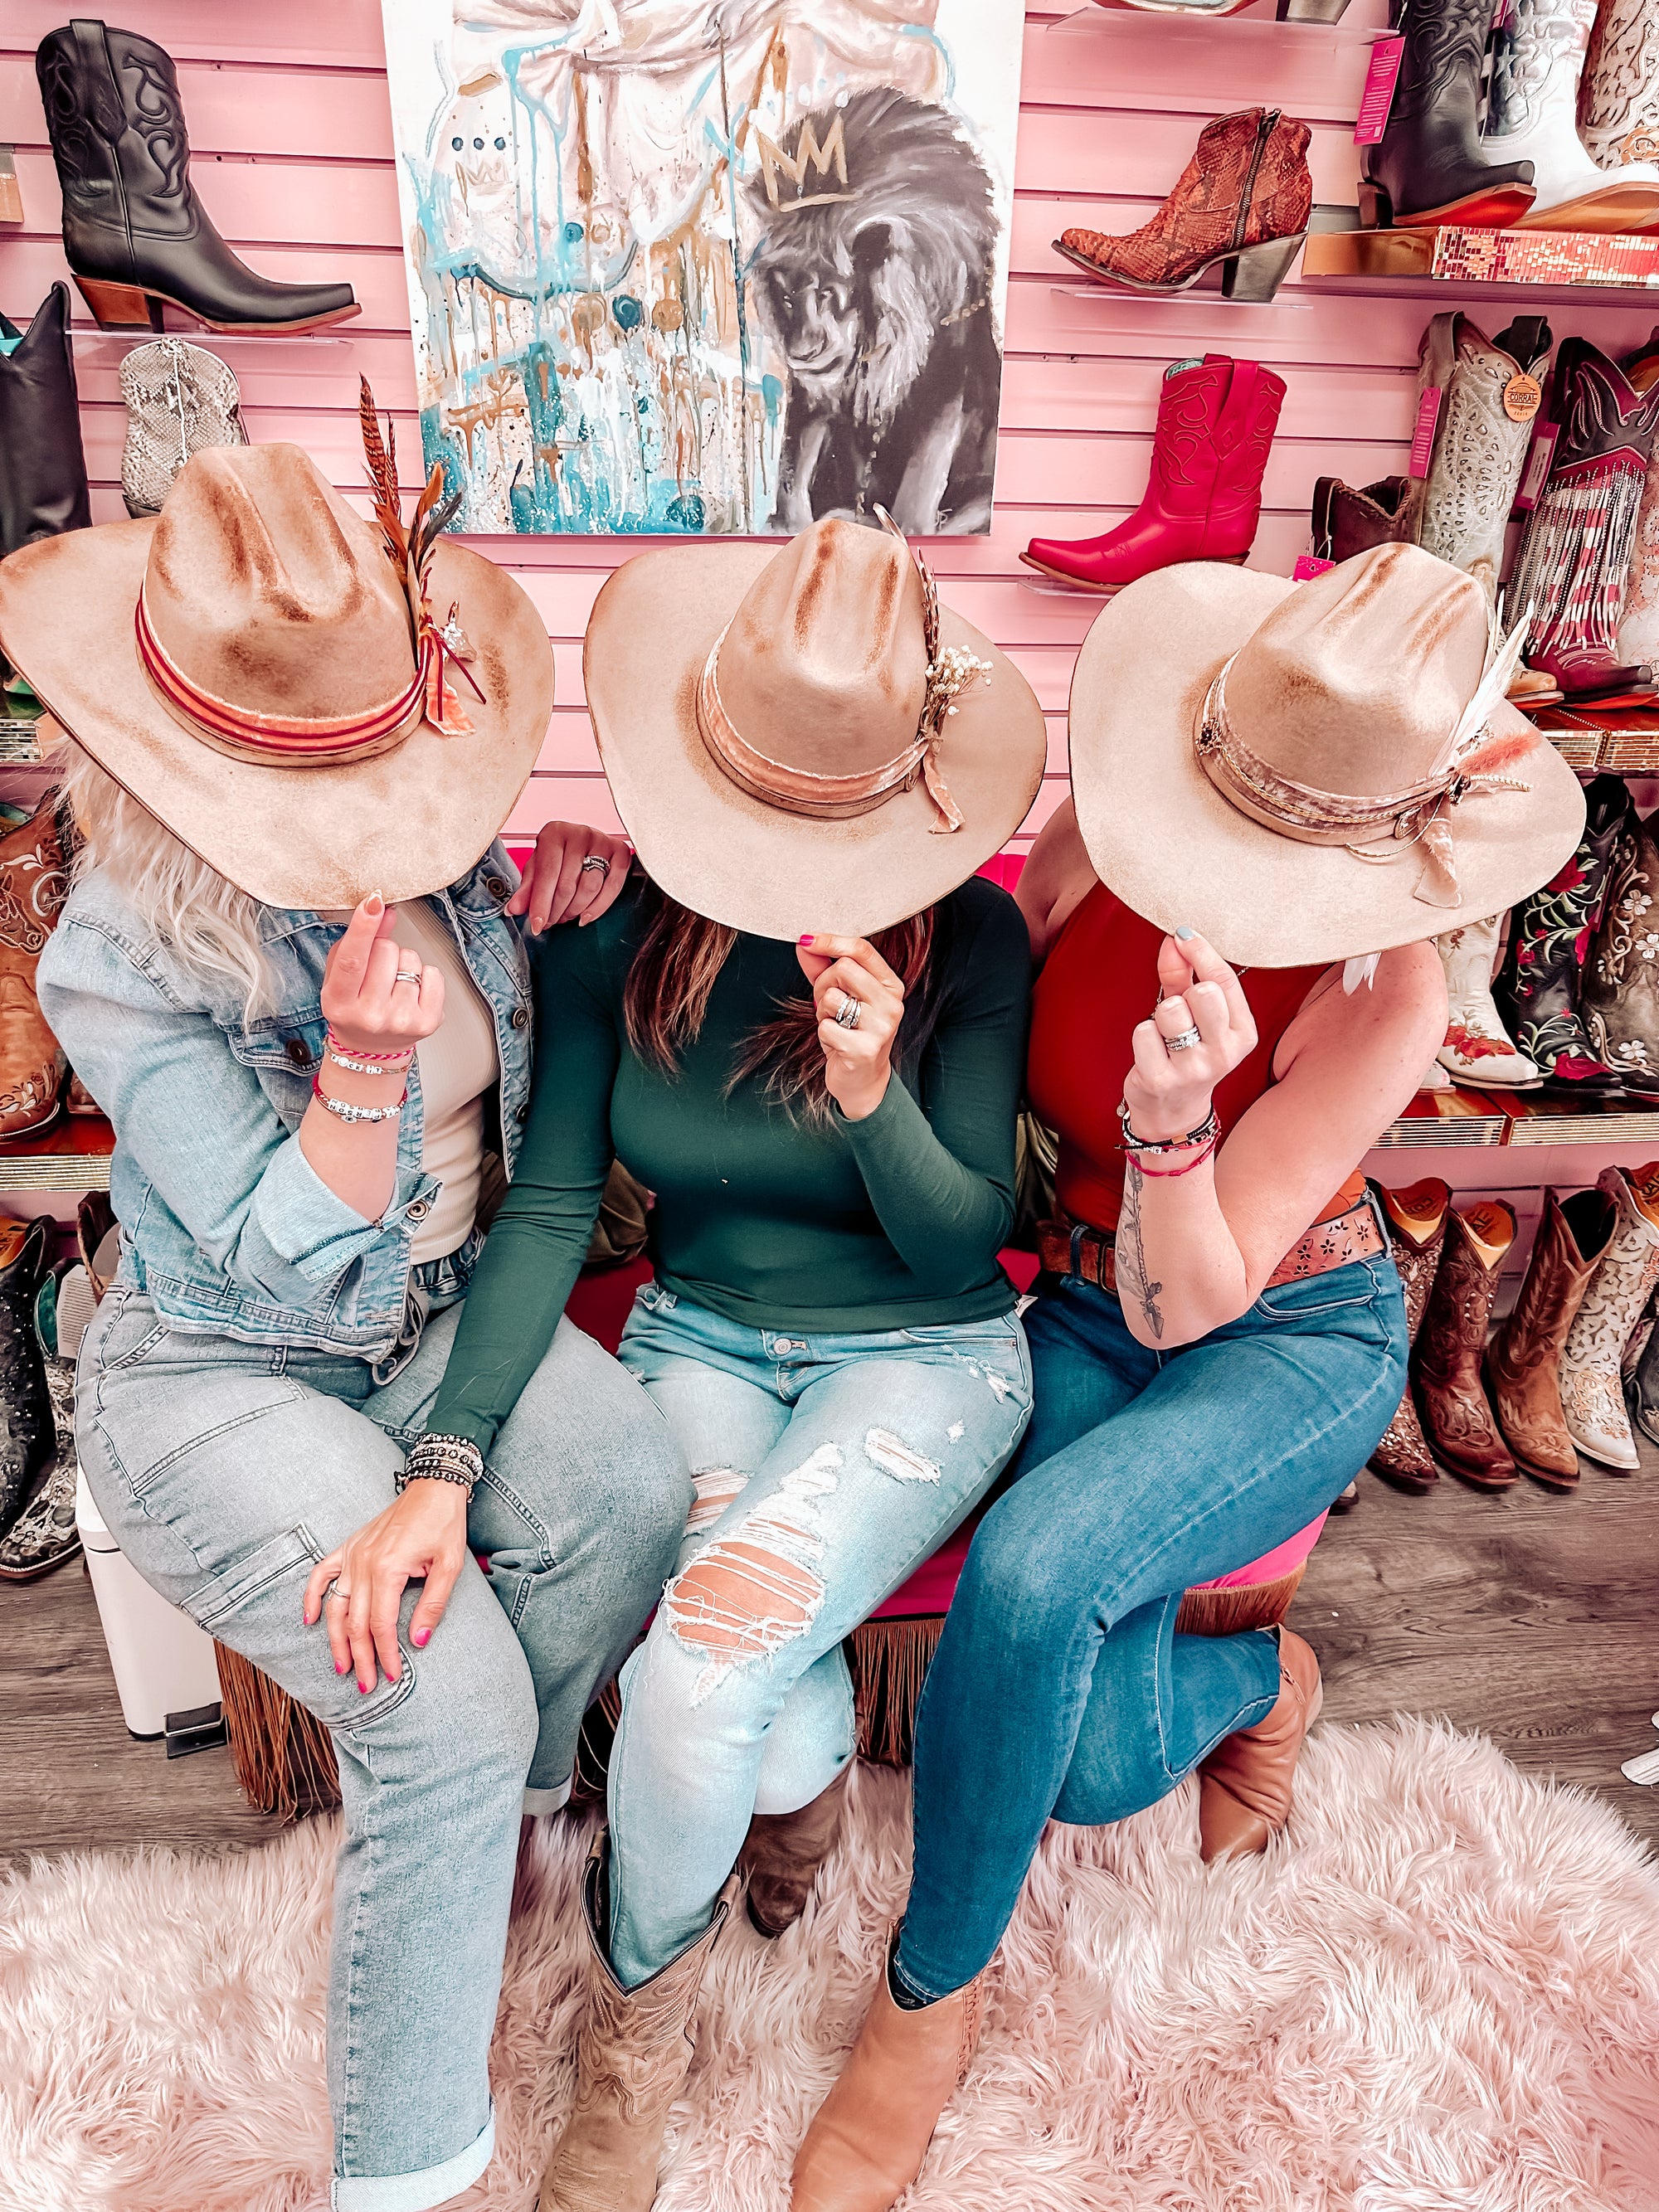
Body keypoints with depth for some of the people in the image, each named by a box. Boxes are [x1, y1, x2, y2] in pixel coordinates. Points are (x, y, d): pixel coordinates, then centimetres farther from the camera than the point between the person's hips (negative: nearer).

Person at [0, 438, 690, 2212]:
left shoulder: (423, 859, -4)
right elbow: (288, 1265, -19)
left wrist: (572, 874, -7)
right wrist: (363, 1065, -37)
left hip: (442, 1318, 5)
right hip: (222, 1379, -4)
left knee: (630, 1490, -24)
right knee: (448, 1699, -23)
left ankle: (476, 1827, 8)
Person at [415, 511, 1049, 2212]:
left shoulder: (967, 936, -14)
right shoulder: (609, 926, -9)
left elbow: (963, 1248, -12)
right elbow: (547, 1207, -8)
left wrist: (875, 1094, -32)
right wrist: (447, 1464, -18)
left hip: (921, 1354, -1)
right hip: (700, 1336, 2)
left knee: (701, 1669, -23)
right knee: (774, 1724, -22)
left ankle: (637, 2006, 13)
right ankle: (809, 1766, 21)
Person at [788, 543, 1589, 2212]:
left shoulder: (1381, 990, -23)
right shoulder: (1096, 847, -14)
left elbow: (1185, 1307, -23)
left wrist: (1174, 1115, -40)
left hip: (1292, 1335, -3)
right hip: (1074, 1305, 3)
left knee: (1031, 1576, -33)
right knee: (1102, 1768, -17)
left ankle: (930, 1994, 1)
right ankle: (1255, 1679, 24)